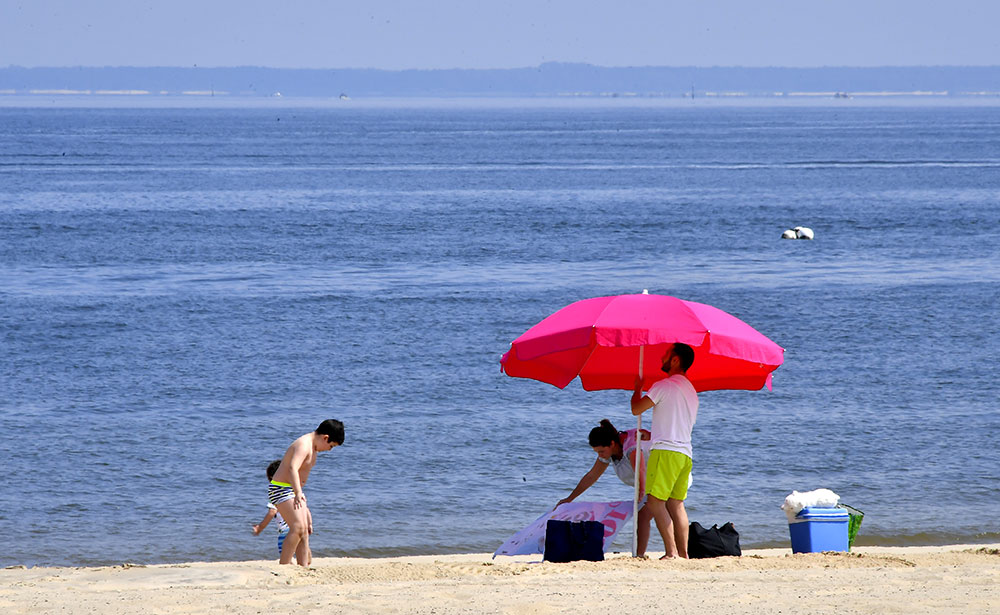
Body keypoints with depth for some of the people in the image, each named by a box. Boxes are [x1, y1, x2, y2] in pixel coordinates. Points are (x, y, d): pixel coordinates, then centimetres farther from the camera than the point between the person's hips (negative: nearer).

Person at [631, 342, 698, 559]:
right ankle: (683, 554, 1)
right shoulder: (691, 391, 22)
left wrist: (637, 389, 14)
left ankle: (671, 552, -18)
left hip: (666, 451, -9)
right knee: (676, 504, 8)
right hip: (685, 453, 9)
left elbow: (636, 409, -5)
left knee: (655, 501, -9)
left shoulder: (664, 385, -6)